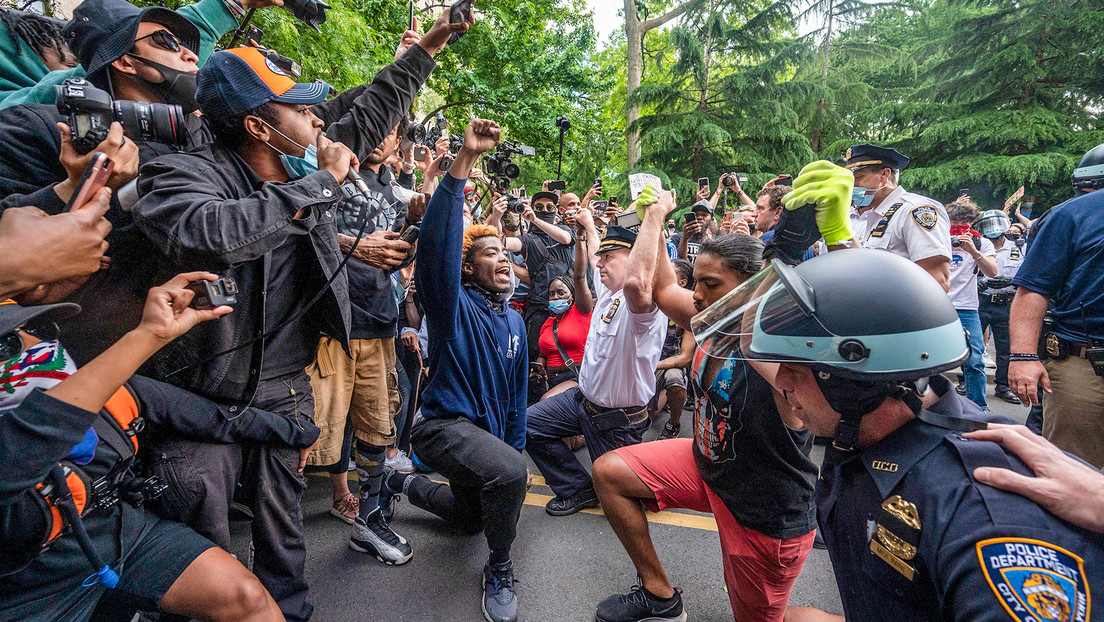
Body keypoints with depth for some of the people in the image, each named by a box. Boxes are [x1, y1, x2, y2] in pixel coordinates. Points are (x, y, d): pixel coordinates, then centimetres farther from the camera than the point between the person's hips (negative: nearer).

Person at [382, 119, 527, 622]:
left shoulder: (514, 321, 6)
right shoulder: (454, 304, -14)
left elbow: (517, 392, 13)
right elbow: (437, 241, -33)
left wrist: (516, 444, 11)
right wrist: (465, 160, -40)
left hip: (489, 430, 8)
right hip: (444, 424, -8)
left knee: (472, 517, 25)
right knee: (510, 472, -36)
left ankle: (409, 485, 50)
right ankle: (499, 572, -7)